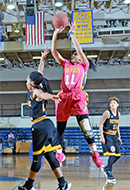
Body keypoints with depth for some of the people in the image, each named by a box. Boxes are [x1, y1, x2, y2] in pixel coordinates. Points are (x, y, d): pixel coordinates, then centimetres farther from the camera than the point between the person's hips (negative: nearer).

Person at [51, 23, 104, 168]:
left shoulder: (83, 65, 12)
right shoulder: (66, 65, 21)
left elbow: (79, 49, -2)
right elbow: (54, 51, 15)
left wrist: (71, 33, 4)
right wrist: (55, 34, 9)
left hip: (77, 97, -4)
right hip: (64, 97, 4)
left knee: (85, 126, -17)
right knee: (60, 127, 8)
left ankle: (95, 154, -11)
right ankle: (59, 154, 24)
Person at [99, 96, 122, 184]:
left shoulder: (118, 114, 8)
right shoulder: (107, 113, -11)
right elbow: (100, 124, -13)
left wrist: (119, 137, 17)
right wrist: (102, 137, -19)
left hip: (114, 136, 7)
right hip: (107, 135, -7)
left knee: (118, 155, 7)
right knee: (112, 154, -15)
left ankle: (106, 168, 27)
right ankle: (109, 175, -8)